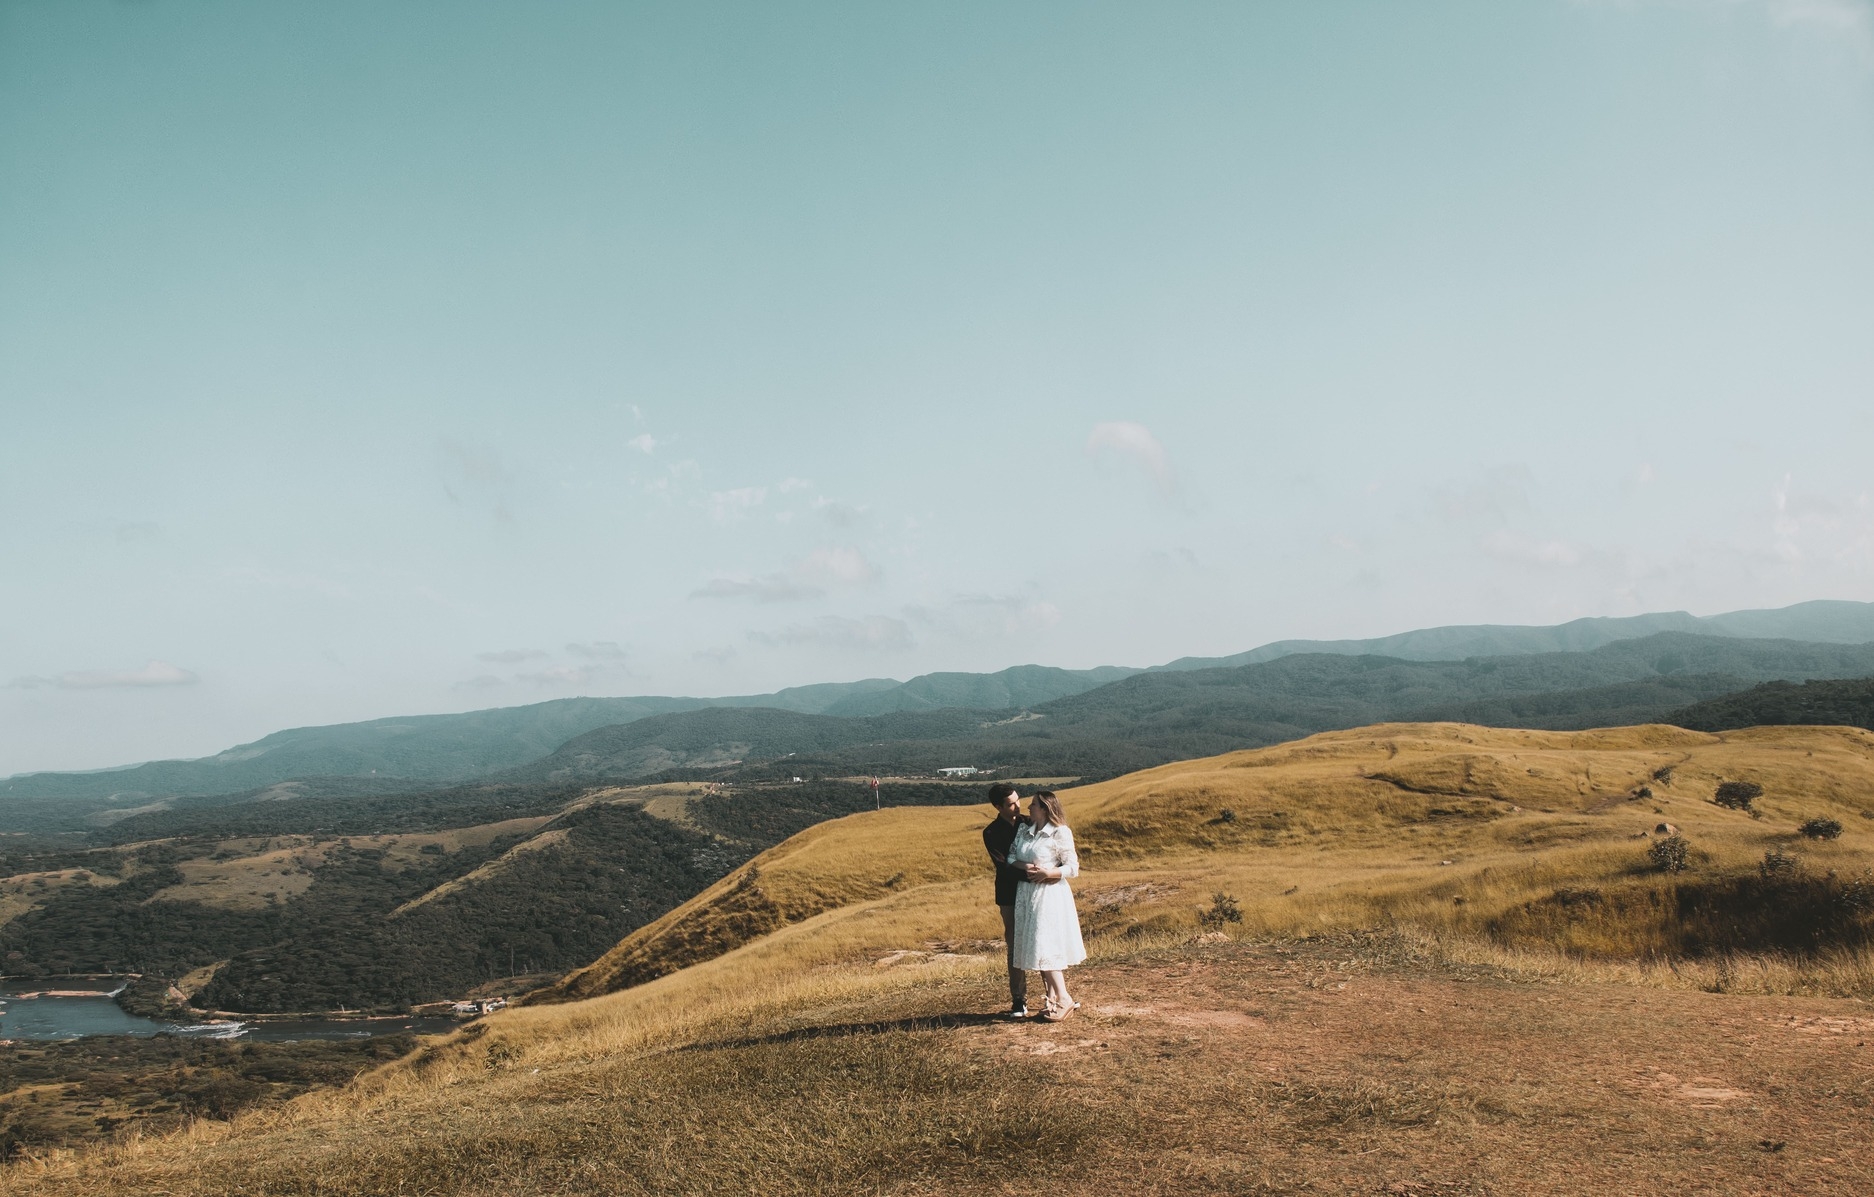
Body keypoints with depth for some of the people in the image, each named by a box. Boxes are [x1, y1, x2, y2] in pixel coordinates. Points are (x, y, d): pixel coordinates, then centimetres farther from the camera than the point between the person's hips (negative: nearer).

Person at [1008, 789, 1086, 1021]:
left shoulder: (1060, 833, -9)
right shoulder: (1023, 830, 9)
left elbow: (1072, 868, -9)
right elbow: (1011, 857, 4)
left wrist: (1047, 873, -21)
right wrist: (1025, 867, -15)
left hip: (1050, 894, -7)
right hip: (1026, 893, 7)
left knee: (1047, 947, -10)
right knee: (1037, 948, 9)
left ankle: (1064, 999, -3)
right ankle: (1052, 999, 16)